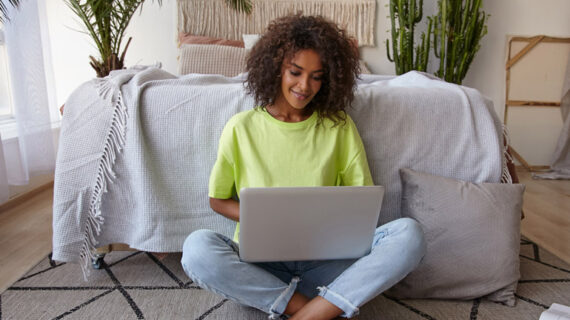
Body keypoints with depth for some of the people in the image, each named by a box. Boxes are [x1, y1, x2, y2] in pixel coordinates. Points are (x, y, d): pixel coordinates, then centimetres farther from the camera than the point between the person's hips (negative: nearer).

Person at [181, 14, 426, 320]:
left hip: (325, 259, 1)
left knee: (409, 234, -21)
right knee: (197, 247, -31)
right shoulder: (241, 128, 0)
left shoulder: (339, 127, 4)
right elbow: (218, 199, 6)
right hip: (259, 259, 0)